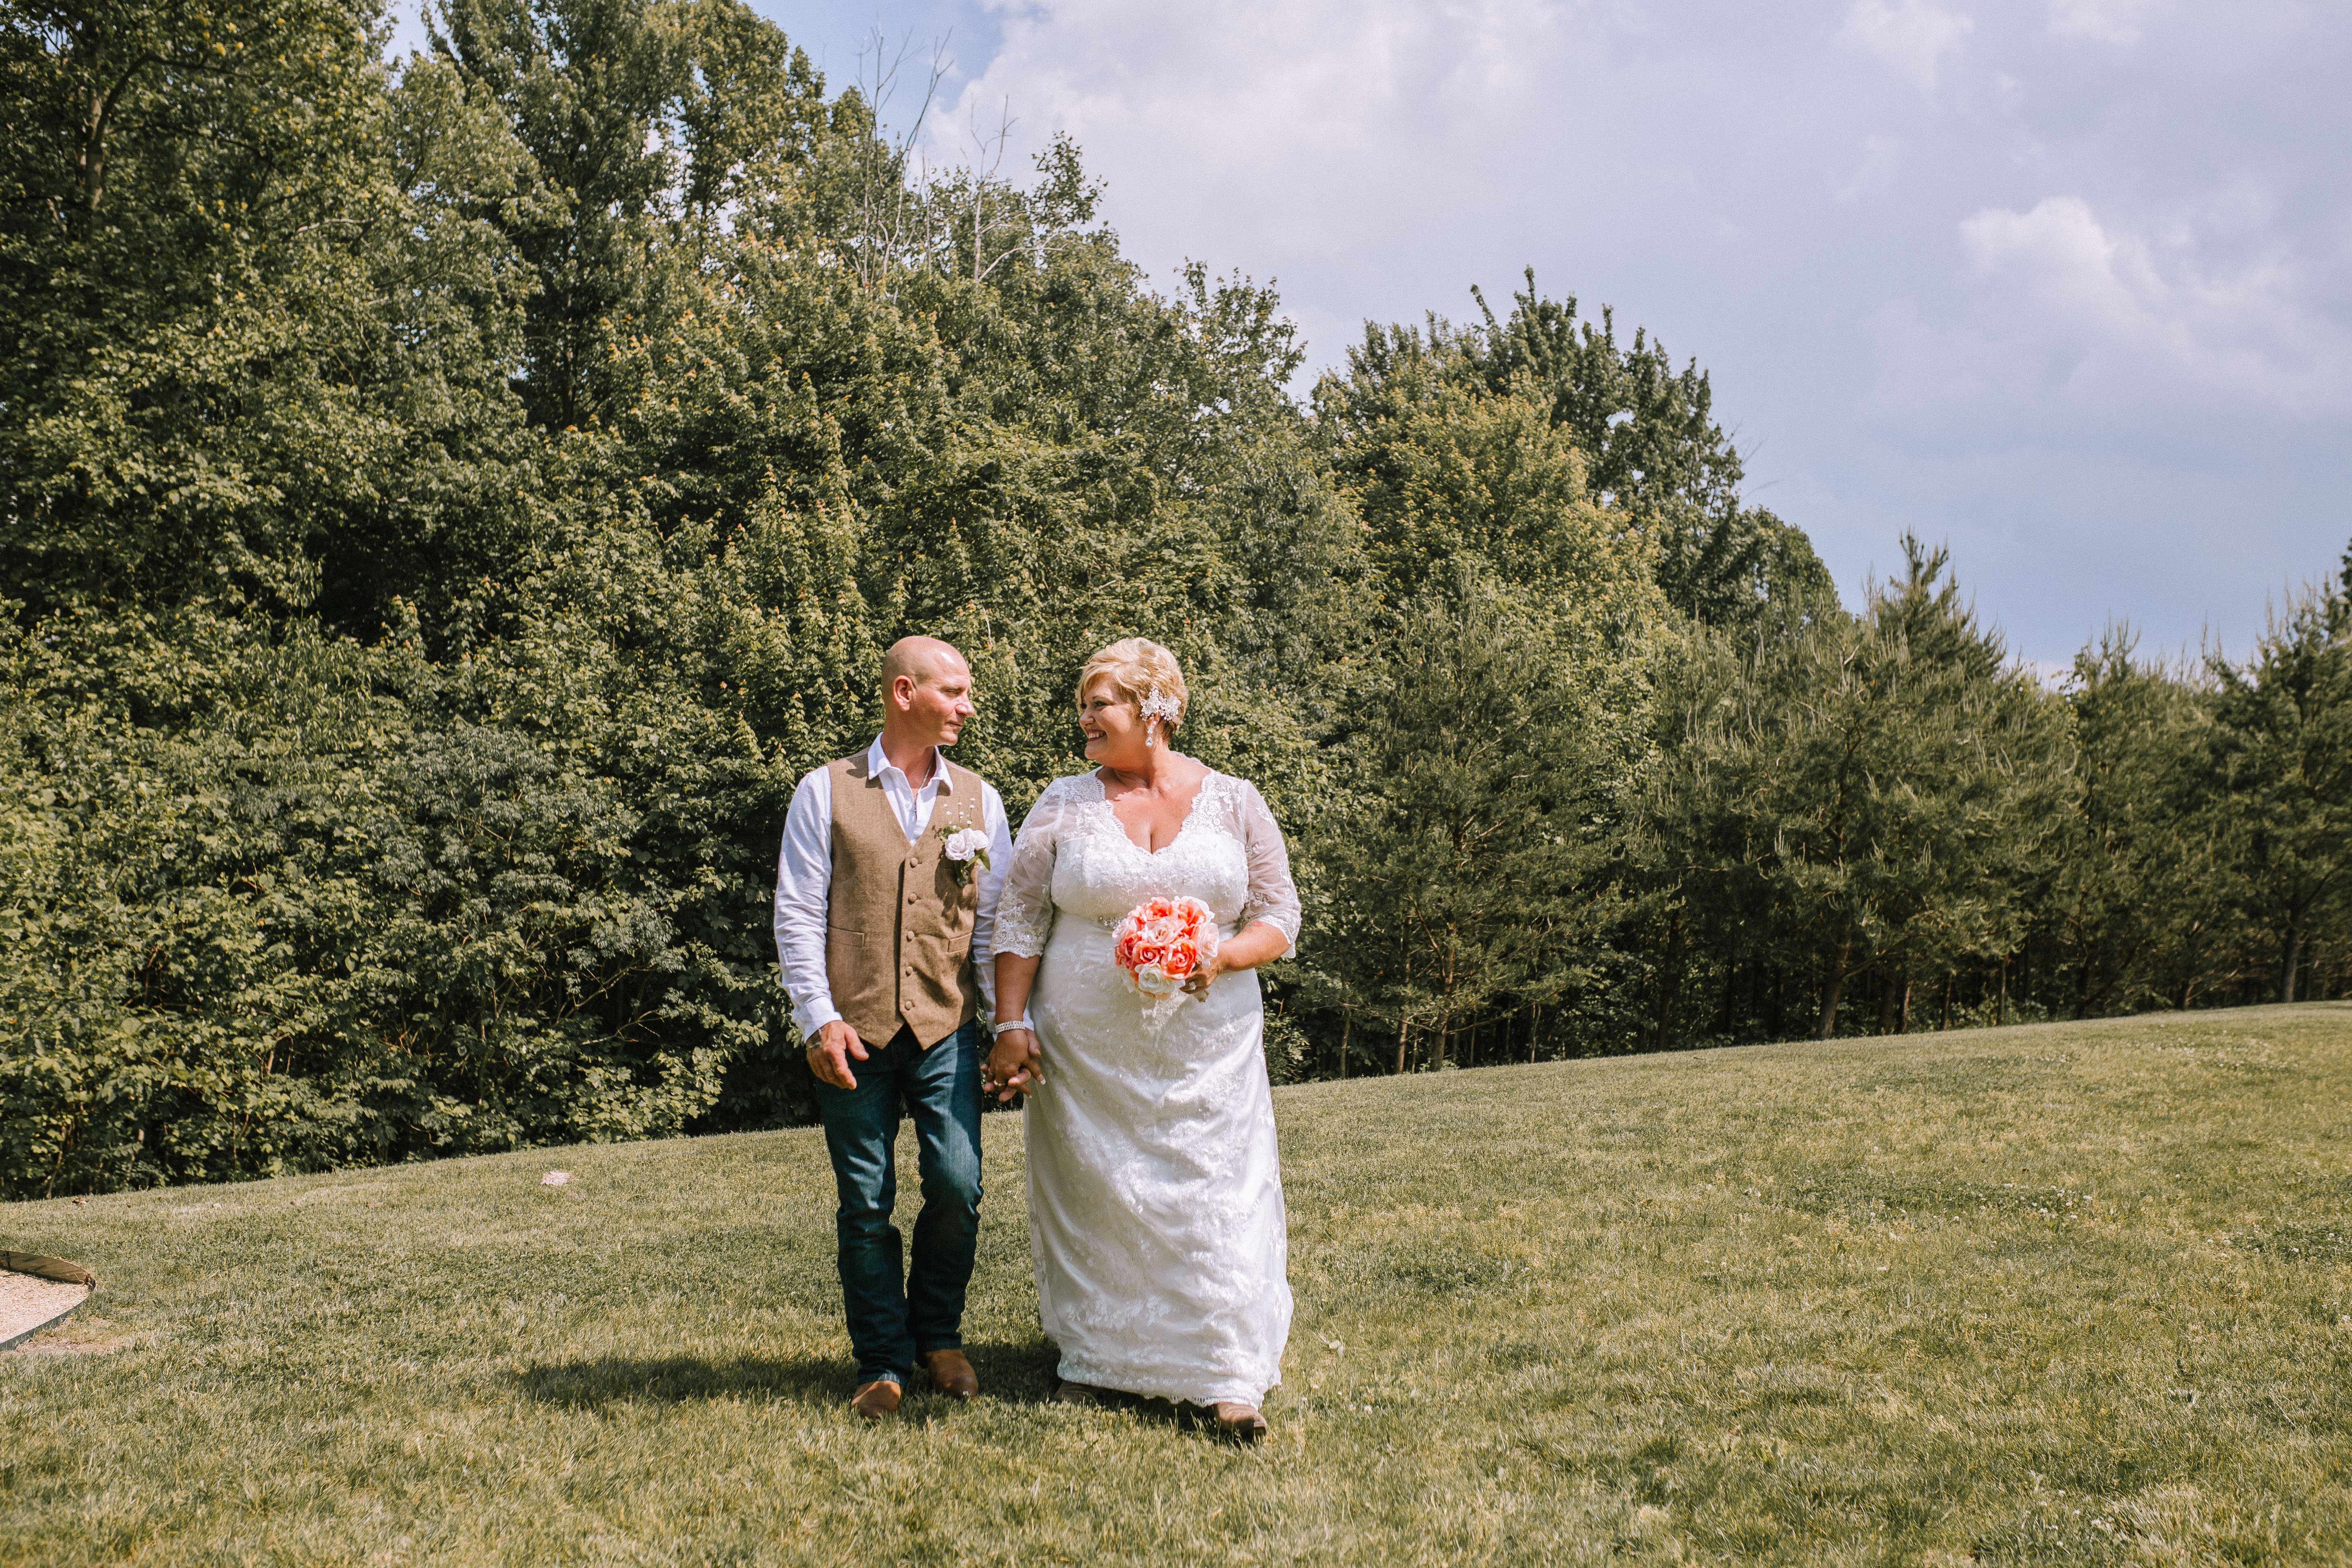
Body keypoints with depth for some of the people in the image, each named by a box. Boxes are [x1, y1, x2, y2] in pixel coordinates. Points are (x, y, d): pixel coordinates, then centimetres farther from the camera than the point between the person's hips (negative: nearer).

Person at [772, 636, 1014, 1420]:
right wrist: (819, 1018, -9)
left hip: (946, 1029, 2)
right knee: (865, 1204, 2)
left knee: (957, 1185, -8)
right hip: (854, 1034, -1)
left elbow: (997, 921, 10)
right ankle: (884, 1362, 15)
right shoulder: (825, 792, 4)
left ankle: (938, 1333, 16)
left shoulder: (979, 801, 12)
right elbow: (798, 915, 0)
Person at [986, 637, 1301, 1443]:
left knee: (1215, 1199, -4)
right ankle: (1091, 1356, 20)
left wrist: (1220, 959, -16)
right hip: (1086, 1051, 1)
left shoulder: (1235, 804, 3)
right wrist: (1011, 1026, -6)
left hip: (1207, 1046, 0)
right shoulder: (1064, 806, 4)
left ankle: (1230, 1380, 0)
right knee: (1093, 1197, 5)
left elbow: (1279, 917, 4)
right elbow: (1019, 921, 3)